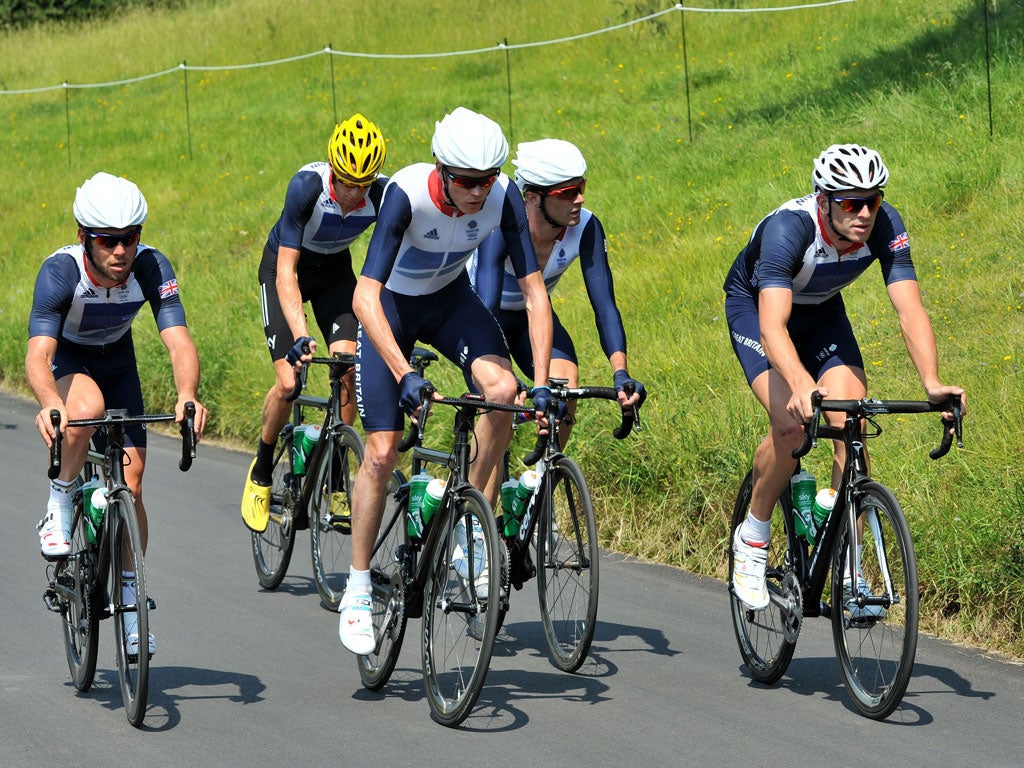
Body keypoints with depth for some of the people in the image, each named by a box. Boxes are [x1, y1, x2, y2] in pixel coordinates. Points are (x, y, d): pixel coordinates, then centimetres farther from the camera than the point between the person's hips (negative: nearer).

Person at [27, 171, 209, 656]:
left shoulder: (152, 268, -29)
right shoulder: (60, 271, -35)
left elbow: (179, 342, -37)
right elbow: (38, 355, -44)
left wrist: (187, 395, -58)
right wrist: (49, 404, -65)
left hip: (116, 360, 3)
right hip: (65, 359, -3)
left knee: (130, 478, -4)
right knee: (87, 408, -38)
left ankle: (130, 598, 13)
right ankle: (60, 503, -12)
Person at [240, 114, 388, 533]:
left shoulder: (384, 195, -26)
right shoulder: (307, 186, -34)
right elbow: (286, 271, -34)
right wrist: (301, 335, -46)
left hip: (335, 270, 3)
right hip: (286, 267, -3)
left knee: (348, 366, -18)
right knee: (289, 381, -16)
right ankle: (261, 471, 10)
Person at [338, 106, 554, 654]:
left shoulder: (503, 197, -25)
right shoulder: (407, 193, -34)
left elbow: (534, 292, -20)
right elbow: (364, 297, -39)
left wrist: (542, 384, -29)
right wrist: (405, 375, -49)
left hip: (450, 300, 3)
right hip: (391, 305, -3)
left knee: (502, 387, -27)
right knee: (382, 451, -9)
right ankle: (358, 590, 6)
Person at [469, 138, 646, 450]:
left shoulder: (586, 228, -24)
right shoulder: (501, 226, -35)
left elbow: (604, 304, -27)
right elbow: (487, 306, -43)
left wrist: (620, 373, -42)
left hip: (532, 315, 3)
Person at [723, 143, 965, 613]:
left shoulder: (885, 227, -28)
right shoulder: (787, 229, -40)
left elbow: (910, 309, -33)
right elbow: (773, 327, -50)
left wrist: (932, 383, -50)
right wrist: (802, 385, -68)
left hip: (822, 311, 4)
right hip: (754, 306, -4)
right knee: (791, 424, -25)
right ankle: (751, 540, -1)